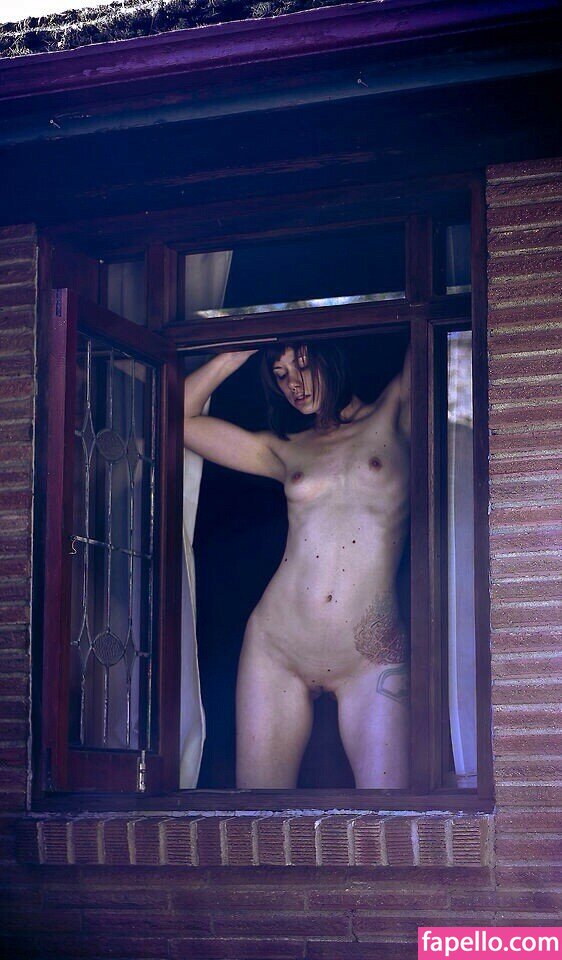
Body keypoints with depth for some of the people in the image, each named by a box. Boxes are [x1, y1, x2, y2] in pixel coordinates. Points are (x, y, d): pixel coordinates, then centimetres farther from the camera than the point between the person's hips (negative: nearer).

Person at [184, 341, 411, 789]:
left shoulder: (391, 417, 10)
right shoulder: (286, 451, 16)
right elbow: (178, 417, 16)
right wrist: (241, 351, 15)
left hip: (371, 658, -3)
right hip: (276, 648, 3)